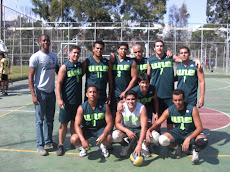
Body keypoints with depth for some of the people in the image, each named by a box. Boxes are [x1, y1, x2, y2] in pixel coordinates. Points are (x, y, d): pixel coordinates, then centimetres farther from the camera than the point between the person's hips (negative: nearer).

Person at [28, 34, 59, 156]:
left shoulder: (54, 56, 9)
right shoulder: (36, 57, -9)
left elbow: (58, 70, 22)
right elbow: (31, 76, -11)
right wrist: (33, 94, -17)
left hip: (51, 92, 6)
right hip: (40, 92, -6)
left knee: (49, 119, 15)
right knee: (40, 120, 2)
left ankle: (48, 141, 28)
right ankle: (40, 145, 12)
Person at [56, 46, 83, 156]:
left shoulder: (81, 65, 7)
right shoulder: (64, 67, -7)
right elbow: (59, 83, -9)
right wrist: (59, 99, -17)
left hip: (78, 100, 4)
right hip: (66, 101, -4)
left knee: (75, 122, 14)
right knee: (64, 123, 3)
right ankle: (60, 145, 16)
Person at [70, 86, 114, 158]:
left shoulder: (104, 106, -14)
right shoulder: (81, 108, -15)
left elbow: (110, 123, -13)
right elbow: (77, 125, -17)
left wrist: (104, 135, -32)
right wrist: (83, 140, -32)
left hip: (100, 128, 0)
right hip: (86, 129, 1)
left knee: (108, 139, -31)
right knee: (73, 139, -25)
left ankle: (102, 146, 9)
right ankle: (83, 147, 12)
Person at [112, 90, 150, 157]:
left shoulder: (142, 108, -22)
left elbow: (144, 127, -28)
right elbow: (117, 123, -12)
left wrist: (139, 145, -38)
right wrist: (127, 131, -34)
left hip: (138, 129, -1)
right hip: (126, 129, 1)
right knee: (115, 135, -33)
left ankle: (144, 144, 7)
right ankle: (125, 144, 4)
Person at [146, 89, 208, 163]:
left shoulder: (192, 109, -20)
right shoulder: (169, 110, -12)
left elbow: (199, 128, -20)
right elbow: (157, 123, -3)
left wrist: (188, 139, -35)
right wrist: (149, 130, -24)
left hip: (192, 133, -2)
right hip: (178, 132, 3)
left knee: (203, 141, -36)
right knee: (163, 140, -27)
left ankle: (196, 151, 2)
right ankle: (178, 146, 8)